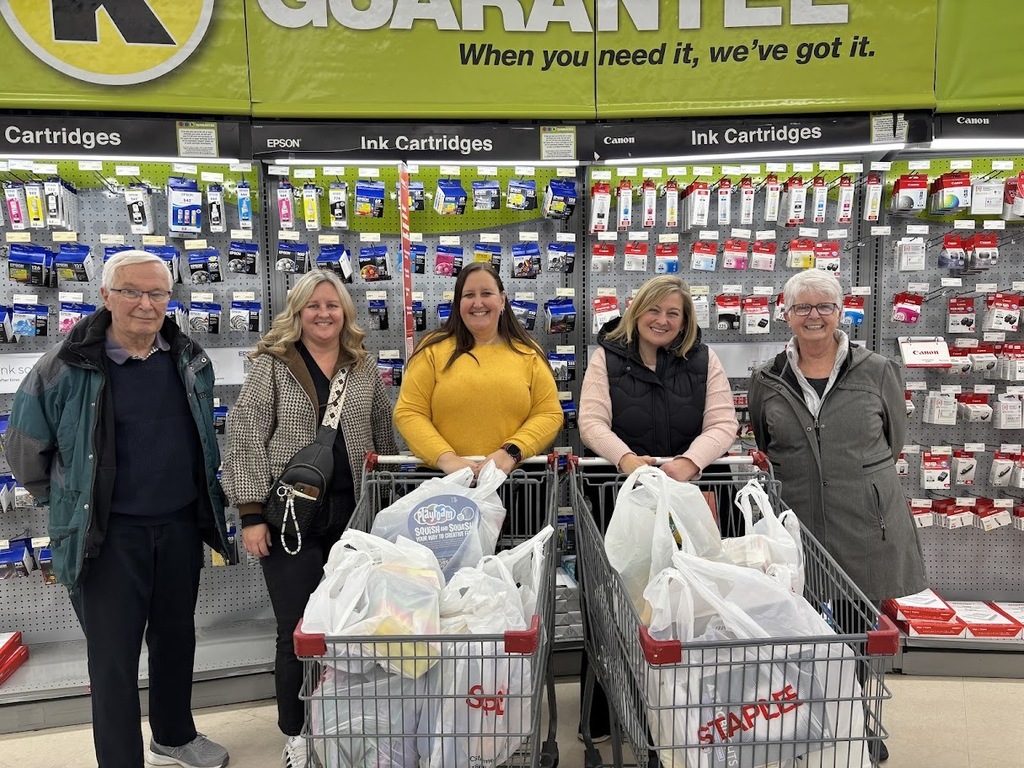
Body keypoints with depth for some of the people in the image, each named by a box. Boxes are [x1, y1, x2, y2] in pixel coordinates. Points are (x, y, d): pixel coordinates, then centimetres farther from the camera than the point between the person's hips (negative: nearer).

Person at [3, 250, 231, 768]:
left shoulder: (191, 360, 1)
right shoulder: (66, 366, -13)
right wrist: (66, 503, 8)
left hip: (180, 526, 5)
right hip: (109, 535, -4)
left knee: (176, 638, 20)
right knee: (114, 657, 5)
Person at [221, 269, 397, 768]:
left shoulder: (364, 369, 9)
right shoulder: (271, 364, -1)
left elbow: (384, 438, 15)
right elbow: (245, 440, -6)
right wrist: (251, 513, -12)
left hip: (353, 516, 3)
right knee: (298, 629, 3)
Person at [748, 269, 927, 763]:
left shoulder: (877, 372, 0)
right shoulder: (767, 382, 4)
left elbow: (894, 439, 11)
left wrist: (859, 479, 12)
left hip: (865, 527, -1)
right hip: (797, 528, 1)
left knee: (857, 631, 10)